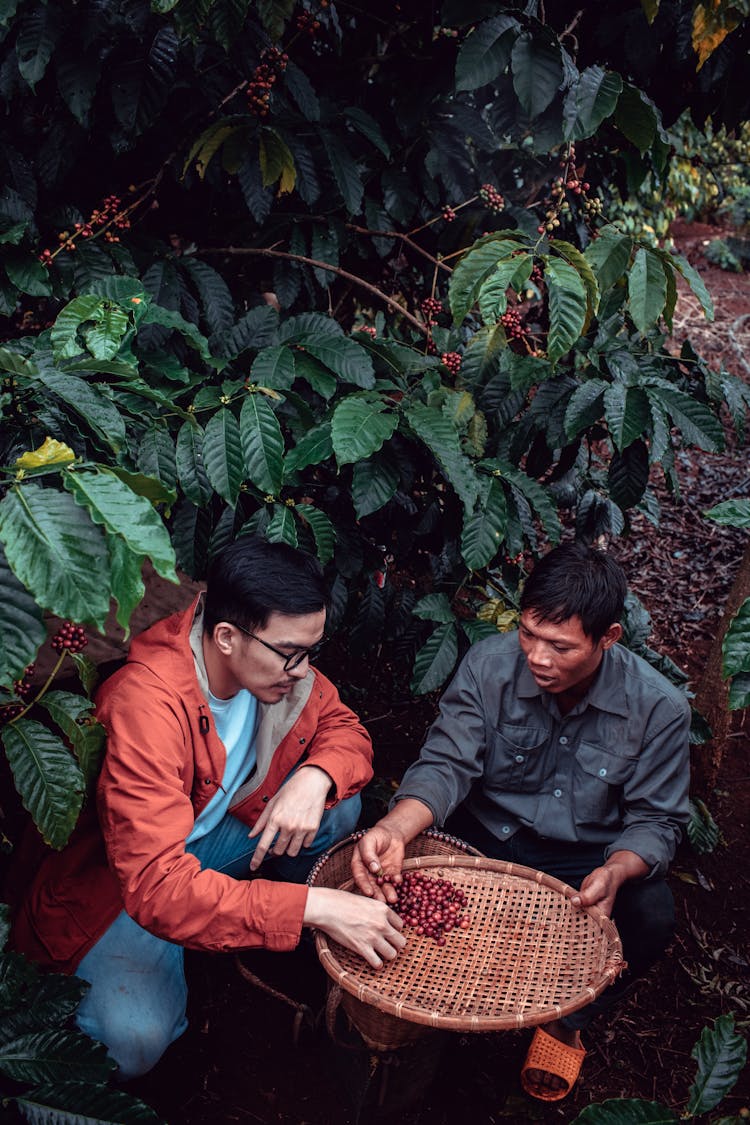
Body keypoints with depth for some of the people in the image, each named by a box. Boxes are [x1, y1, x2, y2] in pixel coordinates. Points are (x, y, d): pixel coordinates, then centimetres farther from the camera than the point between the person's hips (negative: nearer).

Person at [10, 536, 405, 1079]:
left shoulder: (279, 663, -16)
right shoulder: (147, 704, -37)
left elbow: (345, 729, -1)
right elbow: (158, 886, -41)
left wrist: (314, 778, -25)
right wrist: (313, 905, -43)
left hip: (215, 830, 6)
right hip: (117, 876, -6)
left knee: (338, 806, -15)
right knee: (133, 1039, -29)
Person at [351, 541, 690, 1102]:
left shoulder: (659, 708, -17)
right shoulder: (488, 665, -17)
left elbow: (655, 820, -10)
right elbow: (447, 766, -19)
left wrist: (615, 871, -34)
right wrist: (395, 829, -40)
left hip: (589, 856, 0)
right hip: (487, 837, 0)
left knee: (651, 915, -28)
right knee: (400, 873, -25)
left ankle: (566, 1021, 3)